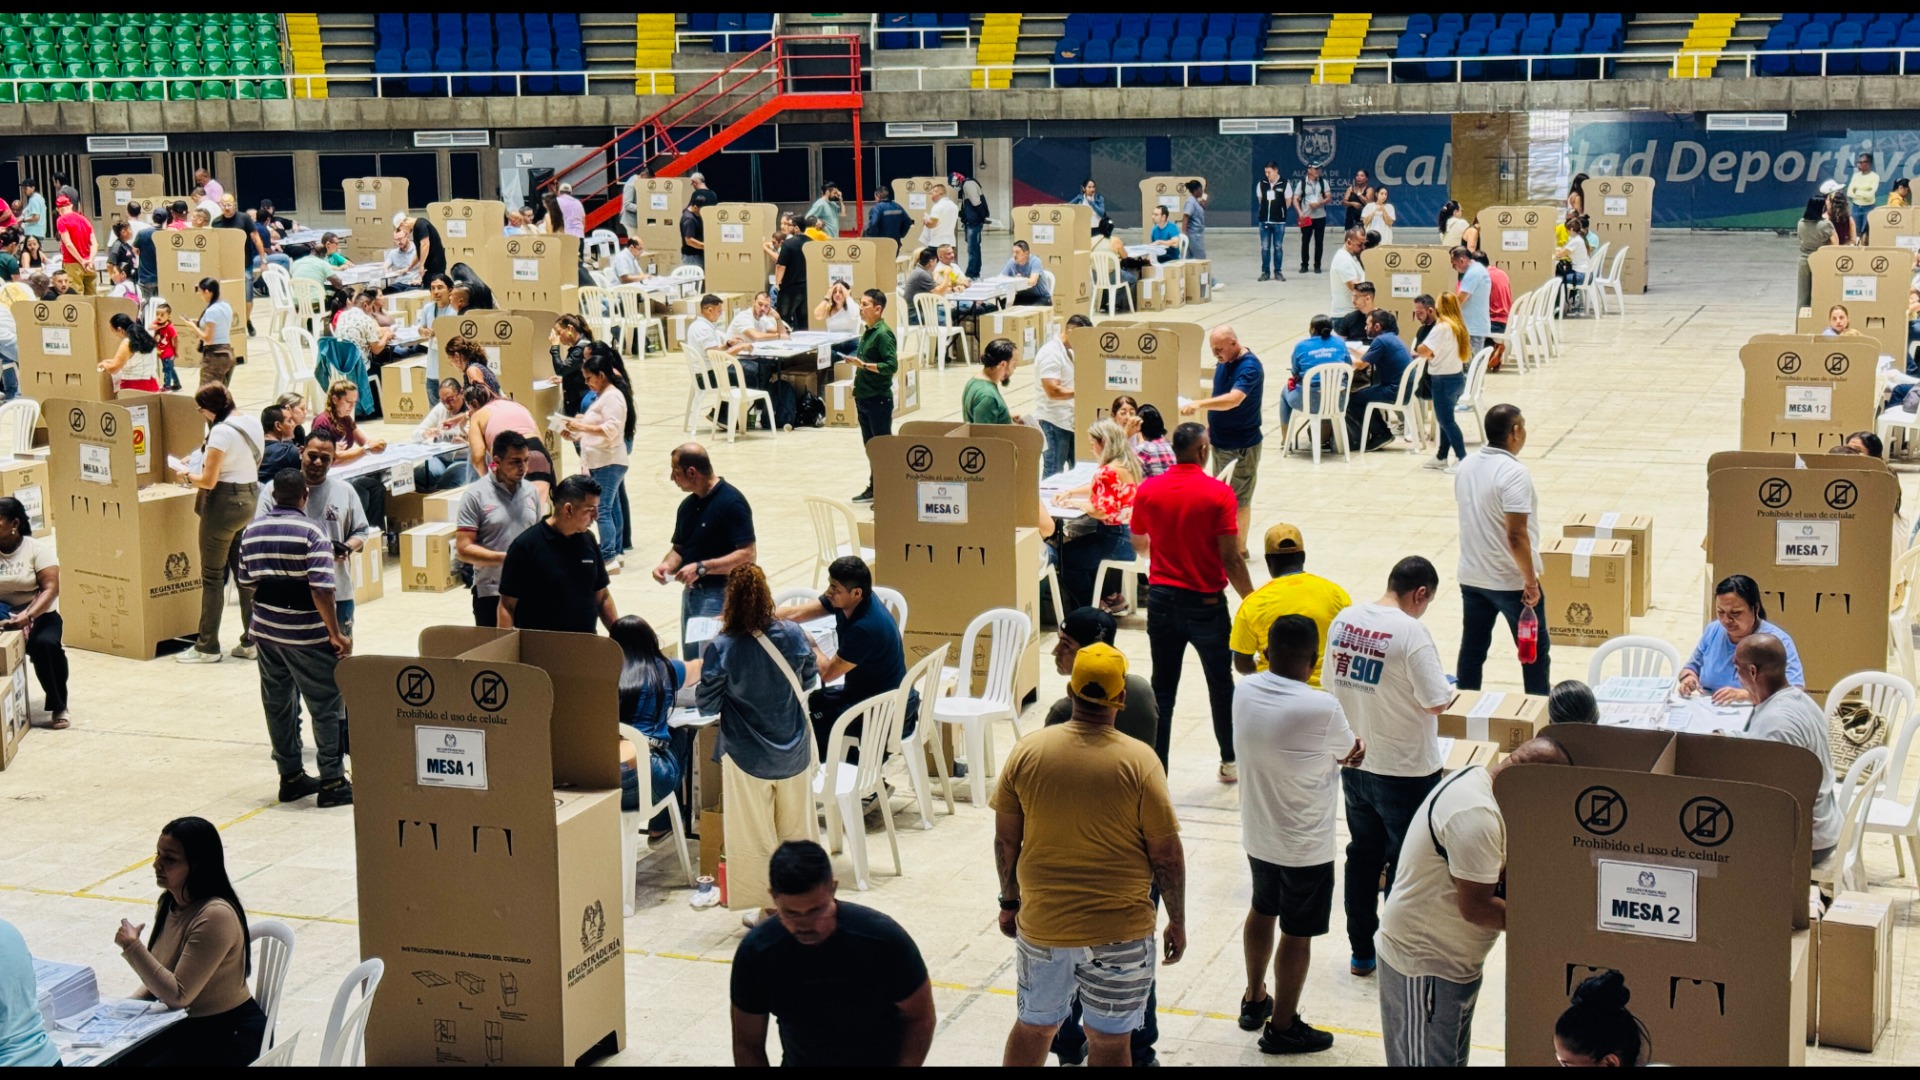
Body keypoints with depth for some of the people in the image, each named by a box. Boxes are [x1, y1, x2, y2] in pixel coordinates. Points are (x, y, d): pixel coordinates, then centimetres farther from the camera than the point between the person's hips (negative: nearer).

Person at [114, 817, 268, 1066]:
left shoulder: (216, 916, -25)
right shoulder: (169, 903, 2)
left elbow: (178, 994, -24)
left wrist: (132, 946, -21)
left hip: (230, 1034, -8)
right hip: (185, 1023, 8)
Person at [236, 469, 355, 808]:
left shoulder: (251, 532, 4)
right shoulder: (312, 532, -15)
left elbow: (246, 583, 10)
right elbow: (321, 590, -21)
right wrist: (336, 634, -17)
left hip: (265, 630, 6)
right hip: (307, 634, -6)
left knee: (278, 704, 15)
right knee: (326, 705, 2)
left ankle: (290, 777, 22)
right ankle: (331, 783, 2)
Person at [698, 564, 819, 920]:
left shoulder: (721, 649, -21)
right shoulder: (793, 635, -11)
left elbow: (707, 706, -11)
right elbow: (809, 680, 6)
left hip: (748, 756, -3)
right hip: (794, 752, 3)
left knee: (756, 836, 12)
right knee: (796, 828, 19)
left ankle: (768, 907, 21)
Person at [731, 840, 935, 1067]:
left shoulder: (883, 939, -21)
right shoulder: (755, 952, -16)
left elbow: (920, 1018, -8)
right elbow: (748, 1045, -6)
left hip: (879, 1059, -2)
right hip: (802, 1060, 2)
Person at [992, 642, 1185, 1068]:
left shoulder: (1027, 751, -7)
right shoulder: (1139, 761, -14)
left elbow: (1006, 841, 1)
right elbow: (1167, 856, -10)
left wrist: (1010, 901, 15)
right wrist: (1177, 921, 4)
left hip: (1041, 925, 2)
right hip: (1119, 932, -2)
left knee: (1032, 1027, 20)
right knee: (1109, 1040, 12)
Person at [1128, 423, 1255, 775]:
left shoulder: (1148, 491, -3)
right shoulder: (1218, 493, -15)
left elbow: (1138, 544, 11)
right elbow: (1231, 558, -16)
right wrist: (1252, 601, -4)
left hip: (1162, 600, 3)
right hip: (1206, 603, -3)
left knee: (1163, 687, 8)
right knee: (1220, 684, 15)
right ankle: (1230, 762, 26)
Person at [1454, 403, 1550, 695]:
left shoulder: (1466, 466, 1)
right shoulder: (1514, 473, -23)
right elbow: (1516, 536, -26)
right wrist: (1531, 582, -18)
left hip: (1471, 576, 7)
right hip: (1511, 582, -7)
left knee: (1472, 649, 15)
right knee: (1535, 650, 10)